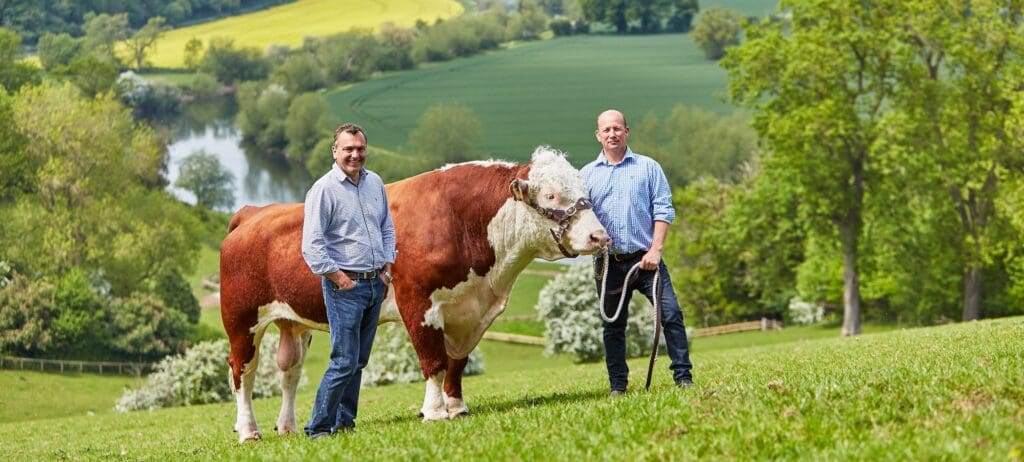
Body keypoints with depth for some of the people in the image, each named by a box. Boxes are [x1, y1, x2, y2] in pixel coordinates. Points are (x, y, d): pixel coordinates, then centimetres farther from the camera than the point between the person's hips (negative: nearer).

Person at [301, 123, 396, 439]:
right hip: (344, 285, -7)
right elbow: (312, 246, -14)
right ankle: (318, 429, -1)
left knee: (359, 361, 11)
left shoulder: (375, 183, 9)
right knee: (345, 362, -9)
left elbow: (387, 227, 21)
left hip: (376, 283, 7)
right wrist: (338, 277, -15)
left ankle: (344, 424, 20)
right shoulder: (324, 190, -11)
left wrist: (387, 267, 10)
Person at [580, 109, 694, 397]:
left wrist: (656, 249, -9)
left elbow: (663, 209, 1)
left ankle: (683, 377, -3)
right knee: (613, 326, 6)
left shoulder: (648, 167, 7)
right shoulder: (587, 175, 11)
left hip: (645, 259, -2)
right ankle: (618, 387, 13)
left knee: (671, 314, -10)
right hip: (609, 262, 2)